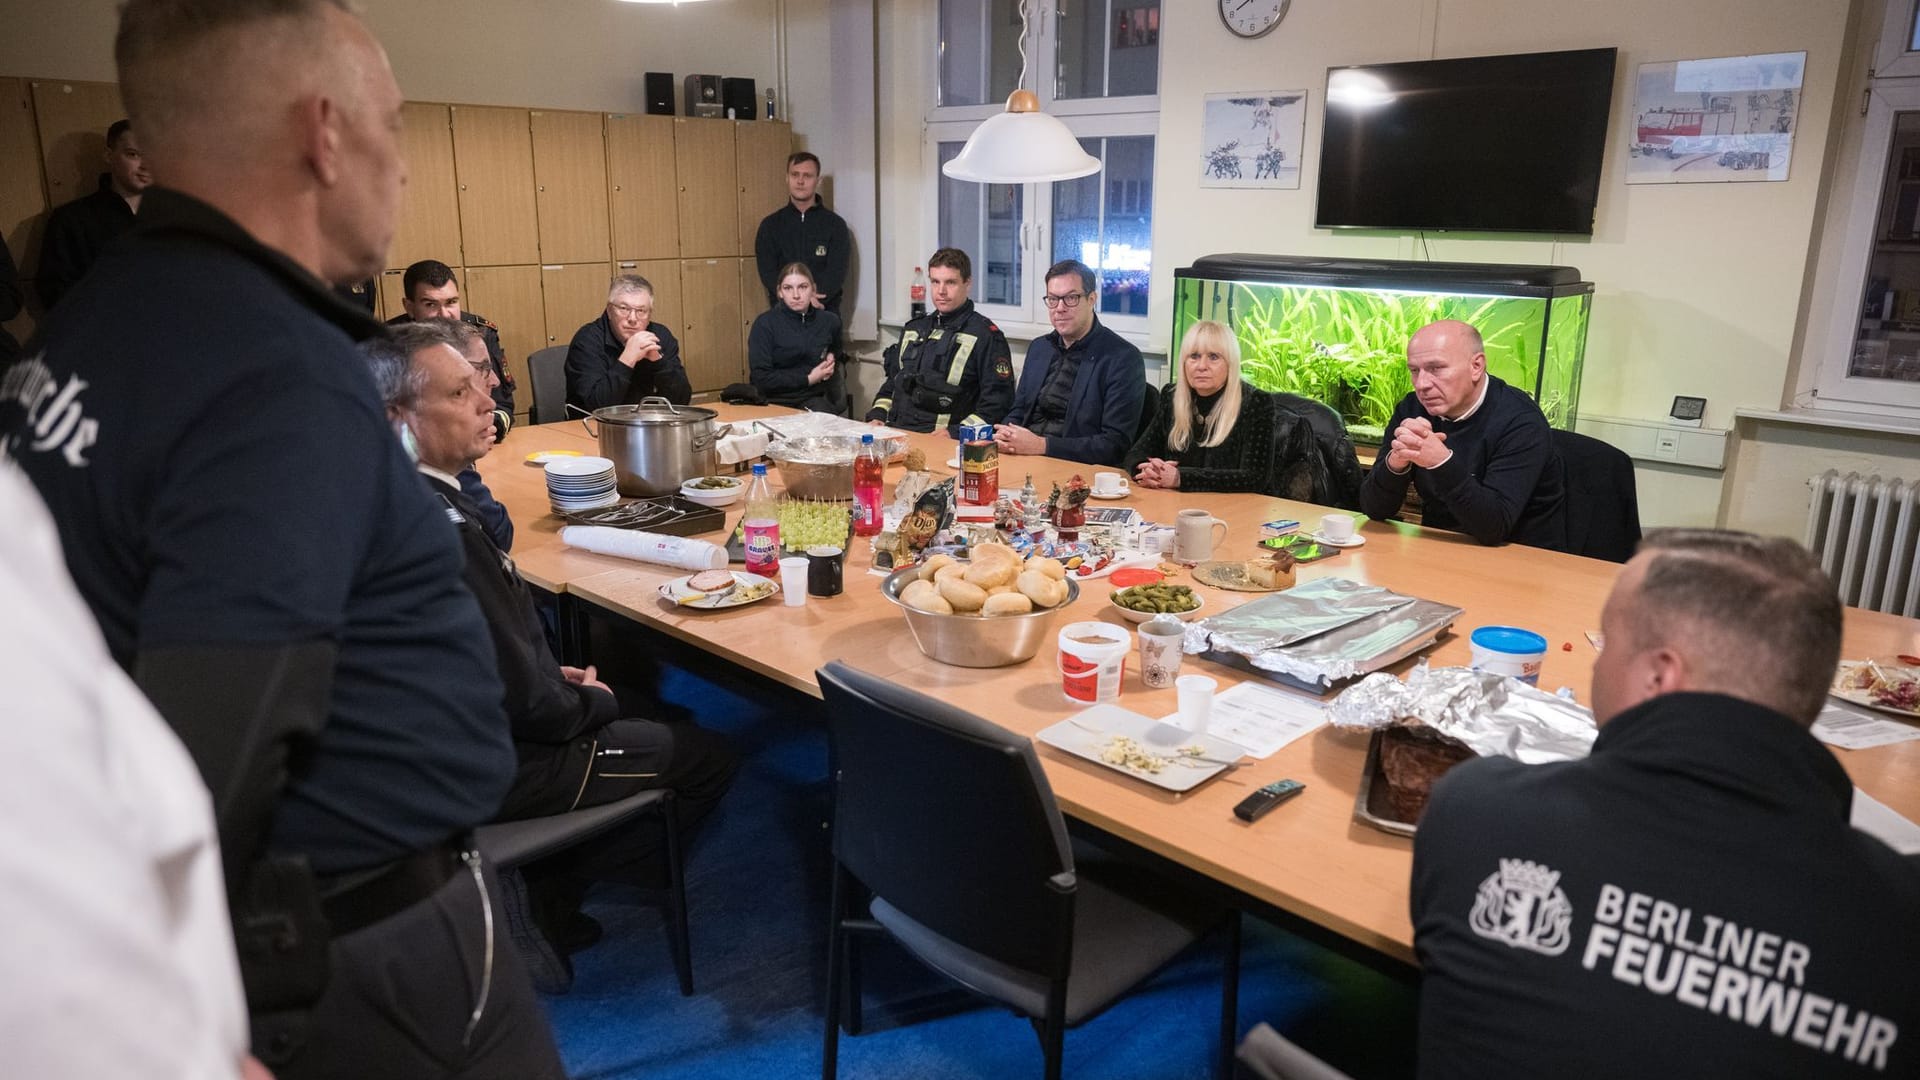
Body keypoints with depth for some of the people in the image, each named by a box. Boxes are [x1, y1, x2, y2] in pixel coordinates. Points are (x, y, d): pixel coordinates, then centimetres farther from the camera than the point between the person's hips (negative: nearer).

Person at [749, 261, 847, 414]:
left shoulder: (829, 321, 9)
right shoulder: (764, 324, -4)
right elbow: (761, 378, -10)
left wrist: (832, 359, 10)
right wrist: (808, 379, -9)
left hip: (816, 399, 4)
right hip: (776, 401, -4)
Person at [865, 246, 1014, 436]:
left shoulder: (986, 335, 0)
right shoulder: (914, 329, 22)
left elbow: (997, 403, -7)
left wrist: (955, 433, -18)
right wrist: (877, 416, 11)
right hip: (894, 433, 6)